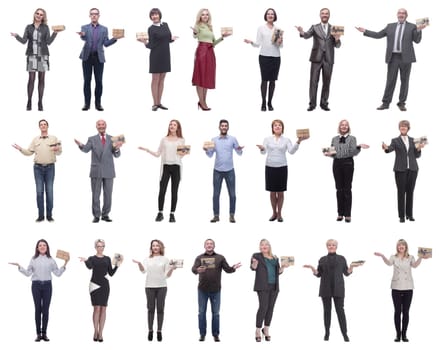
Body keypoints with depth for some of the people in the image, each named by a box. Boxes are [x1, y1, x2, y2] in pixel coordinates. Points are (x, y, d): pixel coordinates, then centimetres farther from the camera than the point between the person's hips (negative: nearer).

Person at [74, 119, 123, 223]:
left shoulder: (112, 139, 6)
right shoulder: (92, 139, 4)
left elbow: (116, 155, -1)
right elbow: (86, 149, -14)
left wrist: (117, 148, -25)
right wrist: (81, 145, -37)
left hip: (108, 171, 1)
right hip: (96, 171, -1)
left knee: (108, 194, 4)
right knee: (95, 195, 1)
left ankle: (105, 215, 14)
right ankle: (96, 216, 8)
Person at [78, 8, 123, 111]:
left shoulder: (104, 29, 10)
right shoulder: (85, 27, 7)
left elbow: (106, 43, 3)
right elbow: (84, 38, -12)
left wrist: (115, 38, -14)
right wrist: (82, 35, -36)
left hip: (98, 57, 1)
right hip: (87, 56, 0)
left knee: (99, 81, -1)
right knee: (87, 80, 1)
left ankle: (98, 103, 6)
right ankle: (87, 103, 5)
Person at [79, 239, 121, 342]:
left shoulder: (107, 259, 12)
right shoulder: (92, 258, 4)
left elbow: (111, 273, 9)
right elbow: (89, 267, -19)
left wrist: (117, 265, -2)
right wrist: (85, 261, -37)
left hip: (104, 284, 3)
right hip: (95, 284, -3)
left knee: (103, 308, 1)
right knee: (97, 308, -7)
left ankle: (100, 333, 4)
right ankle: (96, 332, 2)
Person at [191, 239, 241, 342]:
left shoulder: (220, 258, 4)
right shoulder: (199, 258, 2)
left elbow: (227, 269, -1)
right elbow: (193, 269, -11)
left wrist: (233, 268, -23)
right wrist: (197, 270, -35)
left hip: (215, 290, 0)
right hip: (202, 289, 0)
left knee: (216, 313, 5)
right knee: (202, 312, 5)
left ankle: (216, 334, 13)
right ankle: (202, 334, 13)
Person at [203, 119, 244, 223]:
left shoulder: (233, 139, 3)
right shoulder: (214, 140, 6)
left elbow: (239, 153, 4)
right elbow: (210, 155, 8)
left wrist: (239, 149, -19)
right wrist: (206, 150, -14)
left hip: (230, 170, -1)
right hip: (217, 170, 1)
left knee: (232, 194, 1)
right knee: (216, 194, 2)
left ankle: (232, 215, 10)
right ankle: (216, 215, 8)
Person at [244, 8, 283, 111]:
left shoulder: (278, 29, 10)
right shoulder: (261, 28, 5)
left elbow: (281, 46, 12)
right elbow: (258, 43, 2)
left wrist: (280, 42, -10)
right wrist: (251, 42, -16)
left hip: (276, 57, 2)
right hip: (264, 56, -2)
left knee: (272, 80, 4)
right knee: (264, 80, -4)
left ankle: (270, 103, 10)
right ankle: (263, 103, 0)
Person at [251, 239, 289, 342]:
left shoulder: (275, 258, 17)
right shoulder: (257, 256, 4)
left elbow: (278, 272, 17)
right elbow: (253, 267, -9)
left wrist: (283, 267, -3)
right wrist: (254, 263, -31)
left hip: (274, 286, 5)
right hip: (263, 286, -5)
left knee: (270, 308, 5)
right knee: (263, 307, -12)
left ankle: (266, 330, 19)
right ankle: (258, 332, -4)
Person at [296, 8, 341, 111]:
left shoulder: (334, 29, 10)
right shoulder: (314, 27, 7)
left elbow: (337, 45, 7)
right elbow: (307, 35, -11)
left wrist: (337, 38, -15)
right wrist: (302, 32, -34)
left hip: (328, 59, 1)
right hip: (316, 58, -1)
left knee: (326, 82, 5)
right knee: (313, 81, -3)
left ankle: (324, 103, 12)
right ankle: (312, 104, 1)